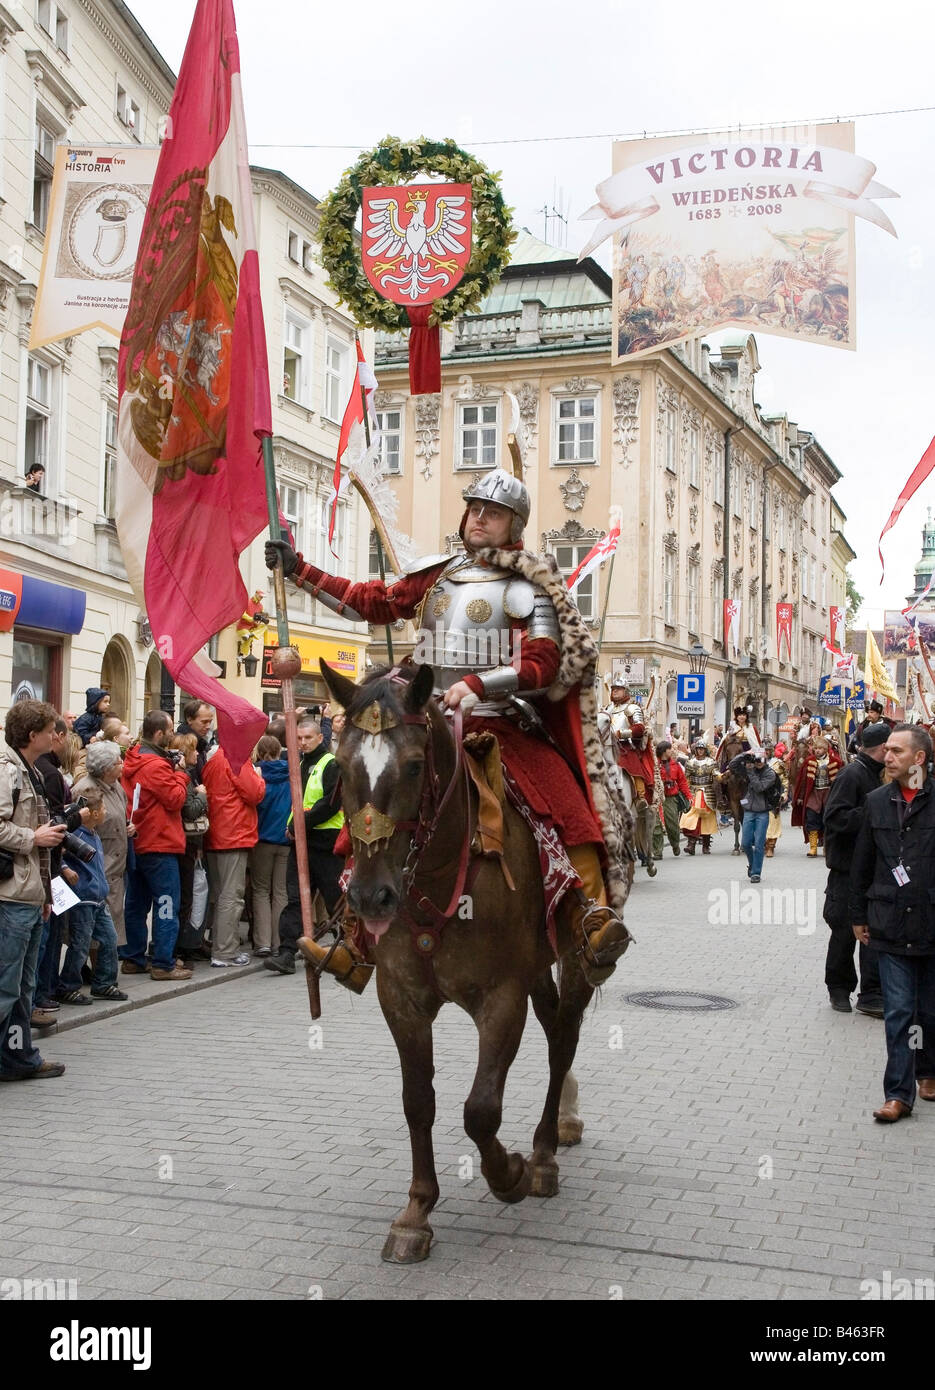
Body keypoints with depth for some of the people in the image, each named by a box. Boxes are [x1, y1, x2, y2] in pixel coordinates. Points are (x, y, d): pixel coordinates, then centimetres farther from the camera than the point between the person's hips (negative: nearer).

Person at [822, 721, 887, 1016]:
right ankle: (839, 988, 21)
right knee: (845, 931, 6)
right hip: (848, 869, -8)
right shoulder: (852, 774, -14)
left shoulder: (875, 774, 13)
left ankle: (872, 995, 7)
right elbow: (835, 816, -23)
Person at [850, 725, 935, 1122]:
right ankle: (899, 1093, 6)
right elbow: (862, 863, 11)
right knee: (898, 1012, 1)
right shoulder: (877, 801, 4)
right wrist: (858, 915, 11)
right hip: (891, 925, 2)